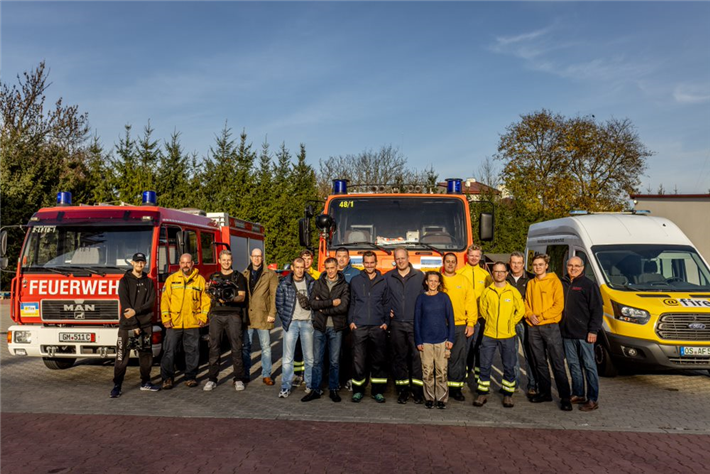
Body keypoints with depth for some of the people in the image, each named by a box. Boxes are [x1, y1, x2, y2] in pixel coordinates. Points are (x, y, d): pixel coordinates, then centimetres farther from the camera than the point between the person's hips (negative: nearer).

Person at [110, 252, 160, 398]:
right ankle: (117, 386, 3)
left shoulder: (149, 282, 11)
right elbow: (125, 305, -8)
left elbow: (150, 303, 0)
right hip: (127, 325, -3)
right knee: (122, 357, -4)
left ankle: (145, 382, 21)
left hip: (145, 324, 3)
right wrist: (134, 325, -15)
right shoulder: (124, 281, 0)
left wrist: (136, 311, -18)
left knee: (146, 355, 9)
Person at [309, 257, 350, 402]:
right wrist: (331, 302, -14)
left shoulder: (344, 285, 1)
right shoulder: (318, 283, 5)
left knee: (334, 361, 7)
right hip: (319, 326, 1)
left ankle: (333, 389, 19)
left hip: (336, 328, -1)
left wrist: (323, 308, -10)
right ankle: (315, 389, 16)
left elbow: (343, 307, -12)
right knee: (317, 360, 6)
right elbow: (313, 303, -7)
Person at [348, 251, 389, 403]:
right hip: (359, 326, 0)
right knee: (358, 360, -2)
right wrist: (350, 321, 3)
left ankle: (377, 390, 15)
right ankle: (358, 390, 10)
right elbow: (351, 303, 13)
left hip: (378, 327, 1)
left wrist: (386, 321, 3)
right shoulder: (355, 281, 11)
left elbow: (386, 303, 13)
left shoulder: (383, 282, 11)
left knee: (379, 360, 4)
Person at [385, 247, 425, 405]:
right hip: (396, 323, 2)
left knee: (417, 355, -5)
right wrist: (387, 310, 4)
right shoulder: (388, 277, 8)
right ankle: (402, 390, 14)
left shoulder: (419, 275, 5)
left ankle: (417, 390, 3)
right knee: (399, 356, 6)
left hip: (415, 323, -1)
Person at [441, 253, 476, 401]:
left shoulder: (464, 280, 8)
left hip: (459, 326, 1)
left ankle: (456, 388, 14)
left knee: (458, 358, 3)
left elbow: (471, 303, 6)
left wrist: (471, 323, -1)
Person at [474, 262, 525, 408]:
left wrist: (510, 323, 4)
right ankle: (483, 393, 15)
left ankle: (508, 394, 21)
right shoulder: (486, 292, 1)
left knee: (509, 366, 7)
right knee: (485, 365, 4)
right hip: (489, 334, 1)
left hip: (508, 336, -1)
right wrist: (491, 322, 9)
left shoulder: (513, 291, -1)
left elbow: (521, 310, 6)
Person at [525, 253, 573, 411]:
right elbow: (526, 303, 16)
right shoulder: (530, 284, 13)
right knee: (539, 362, 11)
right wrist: (530, 315, -4)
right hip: (533, 328, 5)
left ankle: (565, 397, -1)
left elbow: (559, 305, -8)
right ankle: (544, 392, 21)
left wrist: (541, 316, -13)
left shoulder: (554, 281, -2)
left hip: (550, 326, -5)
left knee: (558, 363, -5)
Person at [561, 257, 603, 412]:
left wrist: (593, 330, -14)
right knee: (573, 365, 12)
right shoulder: (562, 284, 13)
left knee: (589, 366, -1)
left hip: (584, 334, -6)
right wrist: (559, 326, 14)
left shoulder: (589, 285, -4)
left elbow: (597, 309, -7)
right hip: (567, 333, 6)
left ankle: (593, 400, 4)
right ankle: (578, 395, 23)